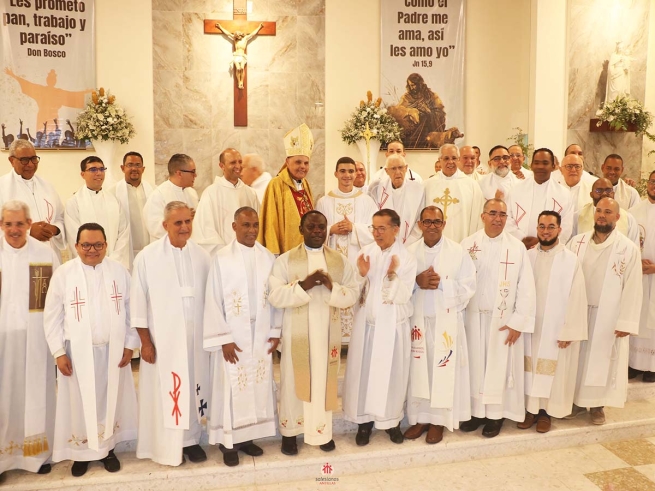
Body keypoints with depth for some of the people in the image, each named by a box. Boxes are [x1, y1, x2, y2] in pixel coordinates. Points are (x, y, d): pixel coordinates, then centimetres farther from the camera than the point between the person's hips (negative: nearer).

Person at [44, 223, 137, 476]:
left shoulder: (119, 270, -2)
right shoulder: (63, 274, -5)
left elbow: (131, 310, 2)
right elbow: (52, 317, -2)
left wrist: (130, 345, 0)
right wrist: (59, 352, -6)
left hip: (113, 350, 1)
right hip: (77, 352, -1)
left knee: (110, 400, 13)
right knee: (80, 403, 9)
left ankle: (108, 448, 30)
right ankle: (80, 452, 26)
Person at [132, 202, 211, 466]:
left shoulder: (202, 255, 0)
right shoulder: (148, 256, -9)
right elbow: (139, 302, -7)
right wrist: (145, 342, -8)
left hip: (196, 337, 3)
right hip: (163, 338, -3)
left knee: (193, 387, 13)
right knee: (165, 391, 7)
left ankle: (191, 439, 29)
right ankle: (168, 446, 23)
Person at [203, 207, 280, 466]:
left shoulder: (269, 257, 2)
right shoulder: (221, 258, -9)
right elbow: (214, 301, -9)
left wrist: (276, 331, 2)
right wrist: (224, 339, -11)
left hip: (261, 334, 4)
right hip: (233, 335, -4)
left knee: (259, 386, 11)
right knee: (232, 388, 4)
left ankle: (247, 436, 27)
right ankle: (228, 441, 20)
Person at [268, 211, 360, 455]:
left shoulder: (340, 260, 5)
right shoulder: (285, 260, -2)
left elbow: (353, 293, -1)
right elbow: (275, 296, -11)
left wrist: (332, 287, -19)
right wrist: (303, 285, -23)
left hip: (327, 333, 2)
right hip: (297, 334, -2)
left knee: (324, 381, 11)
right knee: (294, 381, 8)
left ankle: (323, 431, 27)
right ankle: (289, 432, 24)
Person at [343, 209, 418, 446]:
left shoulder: (407, 258, -8)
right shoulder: (366, 252, 1)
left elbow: (403, 296, -13)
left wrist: (393, 275, -25)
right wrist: (362, 274, -17)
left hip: (393, 325, -2)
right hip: (366, 322, 3)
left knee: (391, 373, 8)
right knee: (363, 371, 7)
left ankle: (391, 419, 26)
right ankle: (364, 419, 22)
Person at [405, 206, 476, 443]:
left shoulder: (458, 252, -2)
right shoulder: (410, 252, 5)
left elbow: (468, 286, -6)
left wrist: (441, 283, -18)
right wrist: (417, 281, -14)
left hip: (447, 321, -2)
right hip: (418, 320, 2)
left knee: (443, 370, 2)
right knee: (418, 369, 6)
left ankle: (438, 420, 16)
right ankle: (420, 418, 21)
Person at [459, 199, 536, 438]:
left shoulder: (517, 247, -4)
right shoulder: (468, 245, -1)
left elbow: (526, 287, -4)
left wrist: (518, 322, -8)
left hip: (504, 320, -1)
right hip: (474, 317, 1)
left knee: (499, 367, 7)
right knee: (475, 365, 9)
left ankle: (496, 413, 20)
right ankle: (476, 410, 23)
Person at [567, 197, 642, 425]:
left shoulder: (629, 249, -8)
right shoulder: (577, 242, -1)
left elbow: (632, 289, -8)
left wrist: (626, 322, -12)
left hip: (609, 317, -2)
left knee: (603, 359, 9)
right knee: (577, 358, 12)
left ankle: (598, 404, 26)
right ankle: (577, 400, 28)